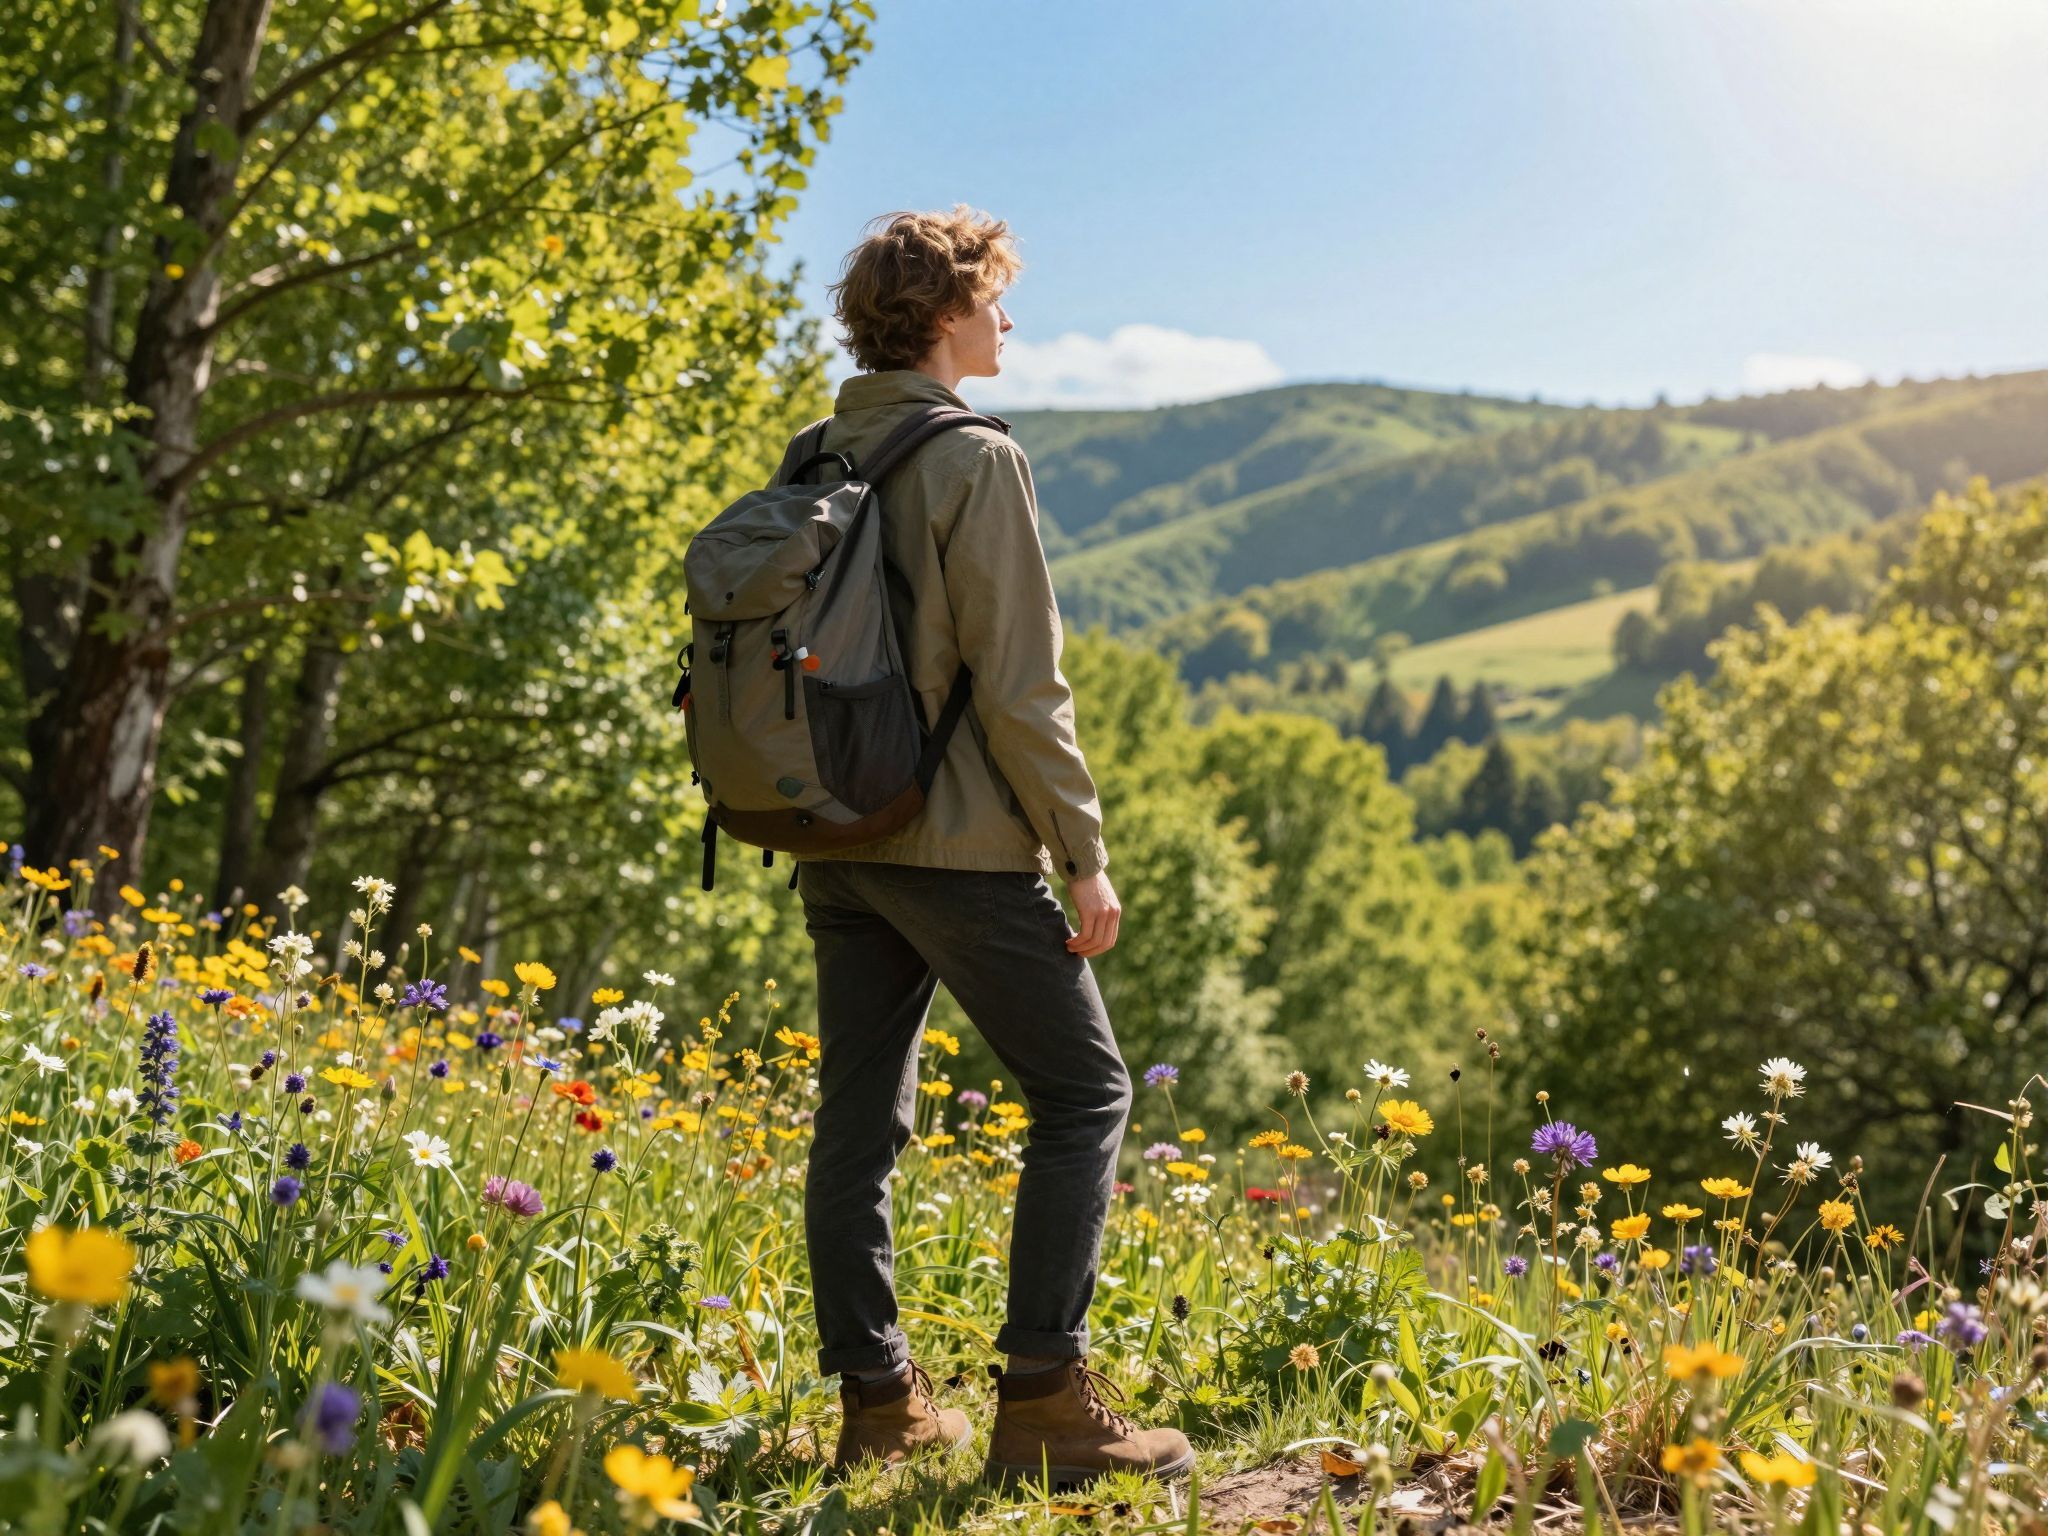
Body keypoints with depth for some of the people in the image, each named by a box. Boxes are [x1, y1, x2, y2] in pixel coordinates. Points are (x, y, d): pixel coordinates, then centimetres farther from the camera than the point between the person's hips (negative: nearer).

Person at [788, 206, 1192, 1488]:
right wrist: (1084, 851, -10)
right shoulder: (975, 461, -11)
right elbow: (1020, 684, -15)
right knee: (1084, 1092, 3)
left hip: (835, 842, 7)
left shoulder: (814, 463, 11)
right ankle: (1044, 1396, 0)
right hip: (958, 842, -7)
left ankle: (879, 1398, 15)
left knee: (861, 1116, 10)